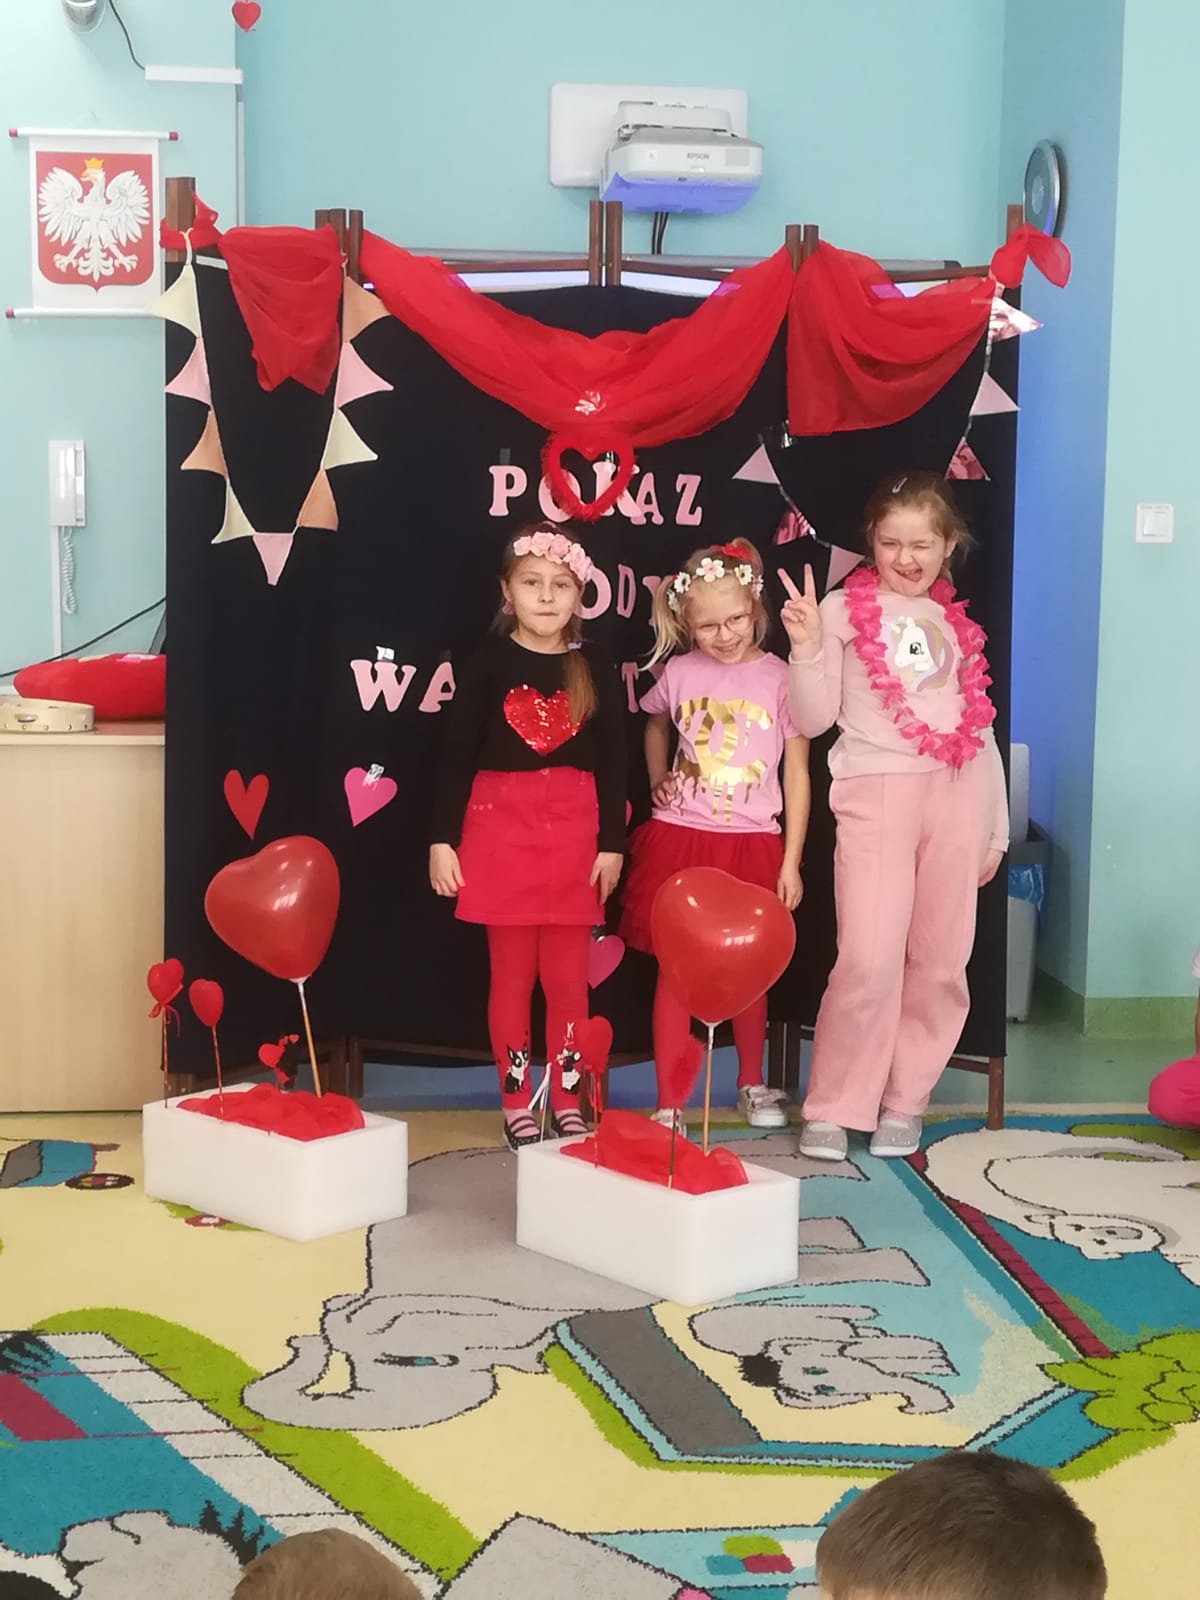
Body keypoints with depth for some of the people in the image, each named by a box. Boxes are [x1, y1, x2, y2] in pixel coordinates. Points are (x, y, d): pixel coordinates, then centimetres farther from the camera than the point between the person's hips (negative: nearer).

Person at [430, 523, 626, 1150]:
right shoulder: (487, 667, -1)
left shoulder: (595, 673, 4)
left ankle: (568, 1102, 16)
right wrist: (442, 840, -6)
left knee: (568, 977, 4)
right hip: (500, 829, -1)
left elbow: (613, 764, 5)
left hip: (574, 833, 1)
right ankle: (516, 1104, 15)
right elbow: (455, 757, -1)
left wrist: (612, 844, 1)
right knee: (511, 974, 5)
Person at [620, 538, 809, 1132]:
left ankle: (752, 1083, 32)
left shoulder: (780, 678, -5)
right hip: (680, 838, 1)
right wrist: (657, 782, 9)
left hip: (752, 844, -1)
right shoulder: (678, 673, 1)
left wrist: (790, 861, -4)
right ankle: (669, 1103, 8)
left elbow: (797, 773, -2)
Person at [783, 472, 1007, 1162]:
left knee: (939, 963, 4)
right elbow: (814, 719, 1)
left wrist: (995, 828, 17)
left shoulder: (957, 623, 17)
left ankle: (903, 1102, 18)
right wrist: (806, 647, -14)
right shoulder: (844, 608, 5)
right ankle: (834, 1109, 2)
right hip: (875, 791, -4)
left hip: (957, 792, 4)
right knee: (870, 960, -13)